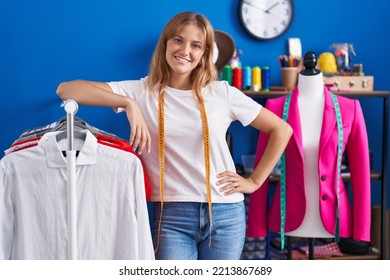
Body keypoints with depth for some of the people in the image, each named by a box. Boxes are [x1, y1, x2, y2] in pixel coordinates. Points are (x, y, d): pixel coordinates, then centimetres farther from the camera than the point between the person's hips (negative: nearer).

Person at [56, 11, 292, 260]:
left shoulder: (222, 93, 3)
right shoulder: (142, 91, 0)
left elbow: (281, 129, 11)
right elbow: (66, 90, -8)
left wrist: (255, 181, 6)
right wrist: (128, 103, -18)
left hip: (225, 214, 2)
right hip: (172, 215, -1)